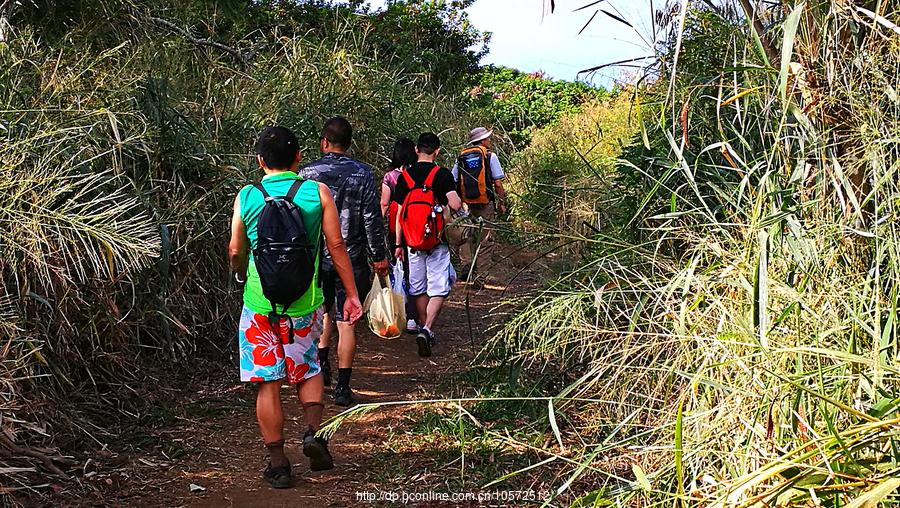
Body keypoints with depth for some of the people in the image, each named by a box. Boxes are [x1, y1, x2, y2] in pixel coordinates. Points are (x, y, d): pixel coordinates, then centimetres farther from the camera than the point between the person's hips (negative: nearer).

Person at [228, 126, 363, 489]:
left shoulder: (246, 197, -3)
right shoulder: (317, 193, -5)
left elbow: (236, 251, 6)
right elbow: (336, 247, -4)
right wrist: (352, 294, 3)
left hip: (260, 303, 0)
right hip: (305, 303, 1)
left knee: (268, 384, 8)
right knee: (308, 370, 23)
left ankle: (278, 464, 11)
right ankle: (314, 430, 2)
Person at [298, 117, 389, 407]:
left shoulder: (307, 174, -5)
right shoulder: (363, 174, -6)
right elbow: (372, 219, -6)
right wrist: (379, 256, 2)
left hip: (316, 257, 1)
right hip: (351, 259, -1)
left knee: (324, 309, 27)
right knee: (346, 322, 3)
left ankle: (321, 364, 23)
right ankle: (343, 387, 4)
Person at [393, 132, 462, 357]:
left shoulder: (405, 176, 2)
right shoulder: (443, 174, -8)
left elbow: (400, 213, 4)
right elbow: (455, 205, -19)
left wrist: (399, 244, 10)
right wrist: (460, 204, 6)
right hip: (437, 241, -3)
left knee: (419, 289, 15)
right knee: (438, 290, -1)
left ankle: (423, 328, 25)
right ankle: (427, 330, -18)